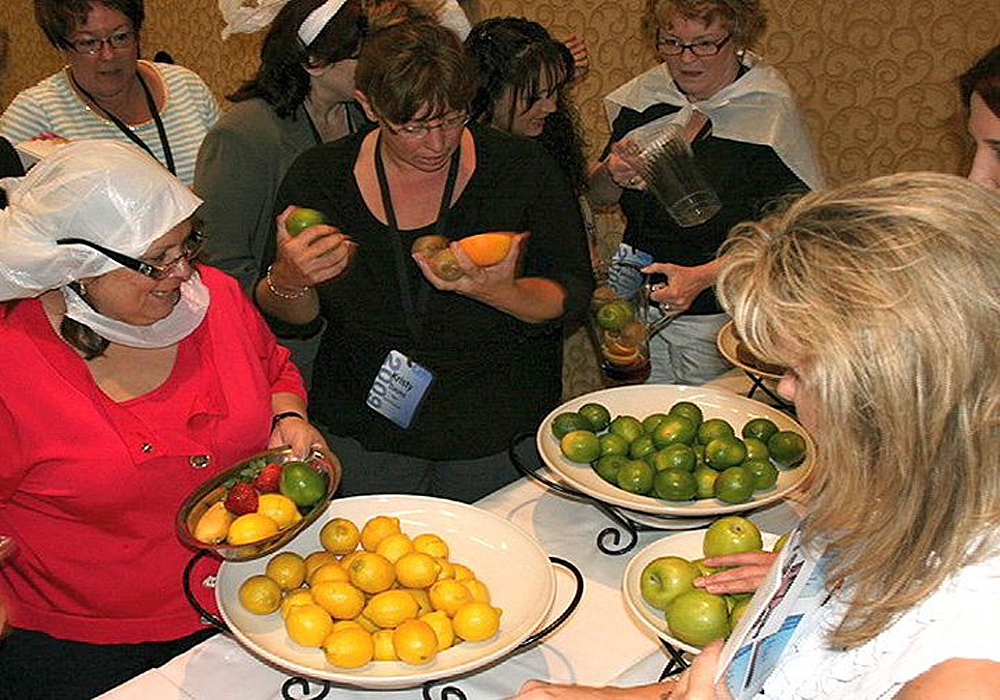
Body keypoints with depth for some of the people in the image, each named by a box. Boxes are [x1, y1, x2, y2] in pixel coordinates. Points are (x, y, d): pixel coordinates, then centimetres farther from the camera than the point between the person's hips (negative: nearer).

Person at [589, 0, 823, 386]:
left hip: (721, 319, -4)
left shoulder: (773, 111, -14)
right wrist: (614, 174, -13)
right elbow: (597, 195, 10)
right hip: (638, 310, 4)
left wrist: (701, 277, -26)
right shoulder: (644, 94, 1)